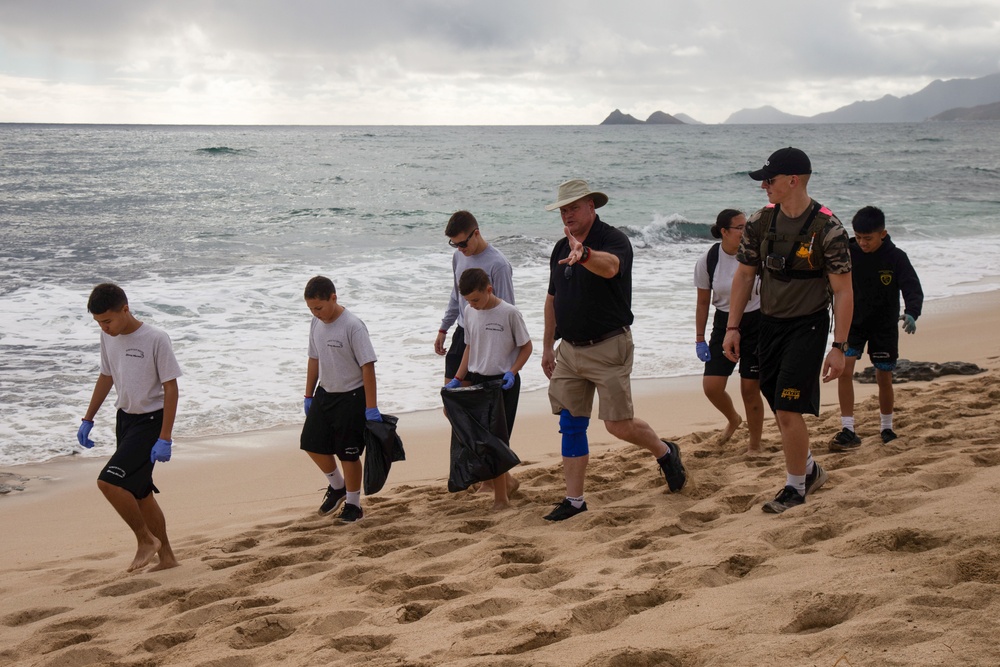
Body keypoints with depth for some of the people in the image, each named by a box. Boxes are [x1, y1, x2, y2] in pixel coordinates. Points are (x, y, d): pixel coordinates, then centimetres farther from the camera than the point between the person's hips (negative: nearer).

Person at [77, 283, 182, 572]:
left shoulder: (155, 339, -18)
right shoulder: (108, 337, 2)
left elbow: (171, 388, -16)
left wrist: (165, 439, -19)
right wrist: (88, 420, 17)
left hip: (150, 421, -8)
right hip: (125, 418, 8)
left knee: (109, 481, -19)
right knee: (139, 493, 12)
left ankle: (146, 540, 0)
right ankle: (166, 557, 24)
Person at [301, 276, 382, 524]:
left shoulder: (352, 326, -21)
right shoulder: (316, 323, 2)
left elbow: (368, 366, -20)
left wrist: (371, 407, -22)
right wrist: (309, 396, 14)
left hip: (351, 396, -7)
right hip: (324, 394, 7)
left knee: (348, 453, 0)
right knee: (313, 445, 10)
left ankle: (353, 504, 18)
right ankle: (337, 486, 34)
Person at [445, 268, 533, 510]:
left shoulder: (509, 313, -12)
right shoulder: (470, 312, 4)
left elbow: (526, 346, -3)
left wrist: (512, 372, -16)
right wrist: (457, 379, 7)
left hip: (503, 383, -6)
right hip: (476, 381, 6)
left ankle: (500, 499, 4)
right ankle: (507, 481, 27)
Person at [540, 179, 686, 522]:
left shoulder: (614, 240, -12)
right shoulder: (561, 248, 10)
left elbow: (610, 266, -37)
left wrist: (584, 254, -58)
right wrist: (548, 346, 20)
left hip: (608, 348, -6)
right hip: (569, 350, 6)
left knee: (619, 425, -4)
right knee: (571, 427, 5)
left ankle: (665, 452, 25)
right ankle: (574, 499, 12)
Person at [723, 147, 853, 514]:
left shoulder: (827, 229, -15)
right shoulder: (760, 222, 0)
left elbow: (843, 292, -12)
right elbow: (744, 276, 9)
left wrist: (839, 347, -15)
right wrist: (732, 328, 6)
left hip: (807, 326, -6)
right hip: (770, 323, 6)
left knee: (788, 410, -10)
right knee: (780, 410, 13)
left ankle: (795, 487, 10)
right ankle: (810, 469, 36)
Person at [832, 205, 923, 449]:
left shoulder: (896, 258, -13)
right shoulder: (848, 253, -9)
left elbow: (913, 288, -18)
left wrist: (911, 313, -36)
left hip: (884, 326, -1)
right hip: (852, 322, 1)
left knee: (884, 378, 7)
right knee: (844, 370, -16)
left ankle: (886, 428, 30)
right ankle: (848, 431, -13)